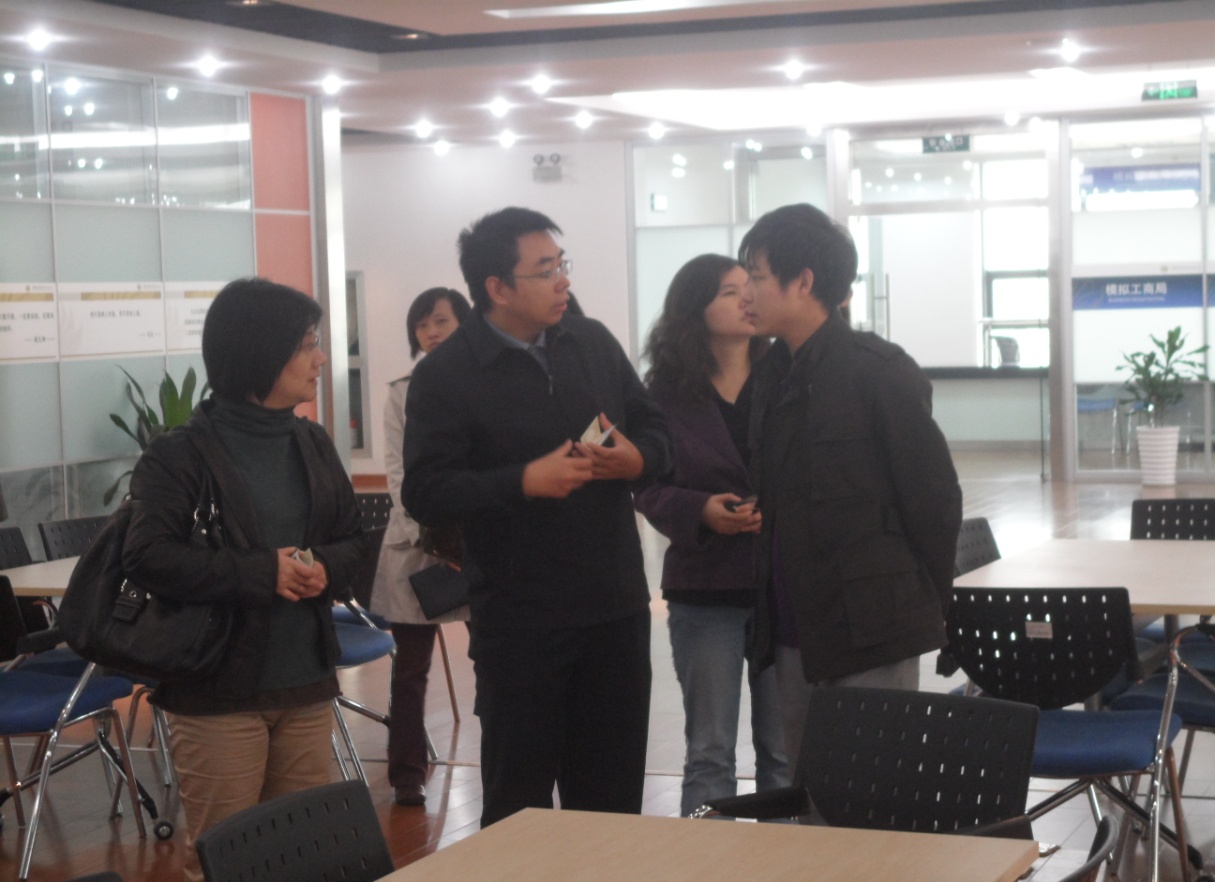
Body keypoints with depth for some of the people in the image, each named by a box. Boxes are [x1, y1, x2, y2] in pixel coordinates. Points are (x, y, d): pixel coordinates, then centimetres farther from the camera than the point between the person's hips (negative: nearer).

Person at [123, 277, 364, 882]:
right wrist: (261, 573, -22)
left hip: (307, 686, 6)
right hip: (219, 693, -6)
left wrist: (324, 568, -10)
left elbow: (354, 542, 14)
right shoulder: (181, 455, -10)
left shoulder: (312, 445, 10)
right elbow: (148, 556, -19)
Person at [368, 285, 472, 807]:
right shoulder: (402, 394, 8)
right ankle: (407, 777, 12)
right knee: (410, 669, 5)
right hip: (417, 543, 1)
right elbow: (398, 470, 1)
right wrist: (428, 534, -12)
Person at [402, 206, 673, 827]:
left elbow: (657, 432, 15)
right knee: (519, 804, 5)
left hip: (616, 609, 5)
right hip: (518, 625, -5)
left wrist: (635, 459, -8)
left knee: (613, 796, 13)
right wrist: (526, 481, -24)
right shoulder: (445, 375, -8)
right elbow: (426, 495, -15)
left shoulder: (593, 343, 8)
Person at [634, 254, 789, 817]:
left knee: (785, 750, 8)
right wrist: (701, 511, -16)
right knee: (710, 754, 7)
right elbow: (648, 490, 2)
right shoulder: (666, 394, 0)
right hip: (705, 586, 0)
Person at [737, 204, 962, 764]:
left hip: (873, 636, -7)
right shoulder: (773, 375, 12)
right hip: (795, 636, 7)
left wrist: (924, 606, -1)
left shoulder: (879, 371, -10)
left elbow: (934, 496, -7)